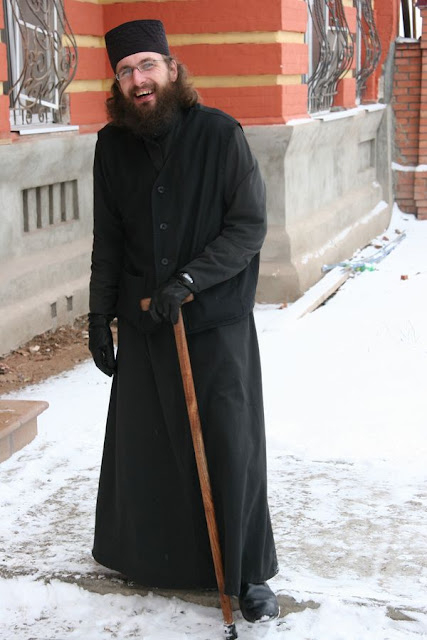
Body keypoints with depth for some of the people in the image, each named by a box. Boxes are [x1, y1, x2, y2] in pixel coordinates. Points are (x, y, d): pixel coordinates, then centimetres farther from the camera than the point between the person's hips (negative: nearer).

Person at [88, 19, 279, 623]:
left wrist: (188, 280, -19)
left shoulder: (220, 135, -9)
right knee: (143, 446, 12)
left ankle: (249, 573, 15)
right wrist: (99, 314, 7)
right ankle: (147, 555, 33)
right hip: (142, 327, 4)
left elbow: (250, 226, -10)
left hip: (216, 324, -3)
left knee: (231, 448, 0)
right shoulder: (112, 146, 3)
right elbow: (108, 240, 10)